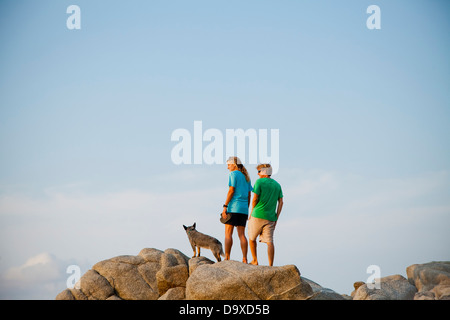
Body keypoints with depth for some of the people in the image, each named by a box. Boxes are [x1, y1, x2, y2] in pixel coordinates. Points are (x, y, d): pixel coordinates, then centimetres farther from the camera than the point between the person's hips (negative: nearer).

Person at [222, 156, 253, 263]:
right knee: (242, 234, 5)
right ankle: (244, 259, -2)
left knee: (228, 233, -5)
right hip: (243, 208, 7)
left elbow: (231, 191, -13)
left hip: (233, 207, -7)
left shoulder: (233, 174, -4)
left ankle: (227, 258, -10)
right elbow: (249, 195, 16)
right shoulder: (246, 177, 17)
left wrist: (225, 206, -14)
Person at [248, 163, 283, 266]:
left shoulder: (259, 182, -4)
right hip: (271, 217, 4)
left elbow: (255, 199, -8)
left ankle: (255, 261, 16)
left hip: (258, 215, -4)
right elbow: (280, 202, 8)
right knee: (270, 241, 1)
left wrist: (251, 213, 4)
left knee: (252, 238, 15)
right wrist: (276, 218, 9)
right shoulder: (277, 185, 12)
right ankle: (270, 265, -5)